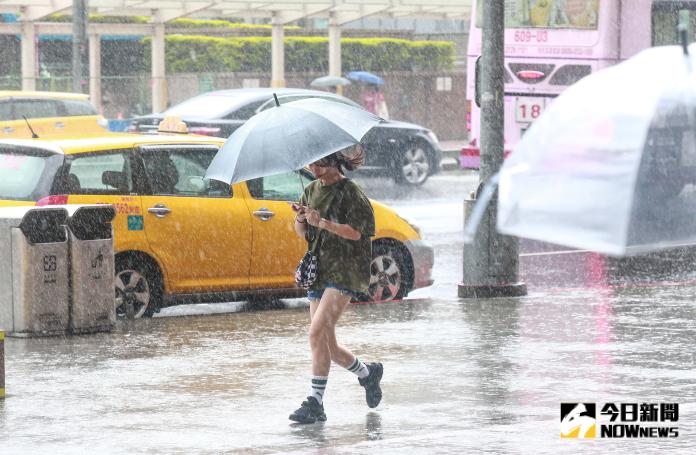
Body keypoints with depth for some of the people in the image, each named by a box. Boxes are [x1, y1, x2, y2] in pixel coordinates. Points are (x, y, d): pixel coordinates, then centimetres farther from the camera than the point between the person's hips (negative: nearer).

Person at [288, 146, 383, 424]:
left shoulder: (349, 192, -8)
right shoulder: (313, 190, 13)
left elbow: (356, 232, -13)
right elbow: (301, 233, 18)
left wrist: (322, 223, -21)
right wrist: (301, 219, -4)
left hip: (344, 271, -8)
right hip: (318, 271, 8)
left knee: (317, 332, -21)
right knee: (327, 346, 7)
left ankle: (315, 402, -20)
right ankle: (367, 374, 33)